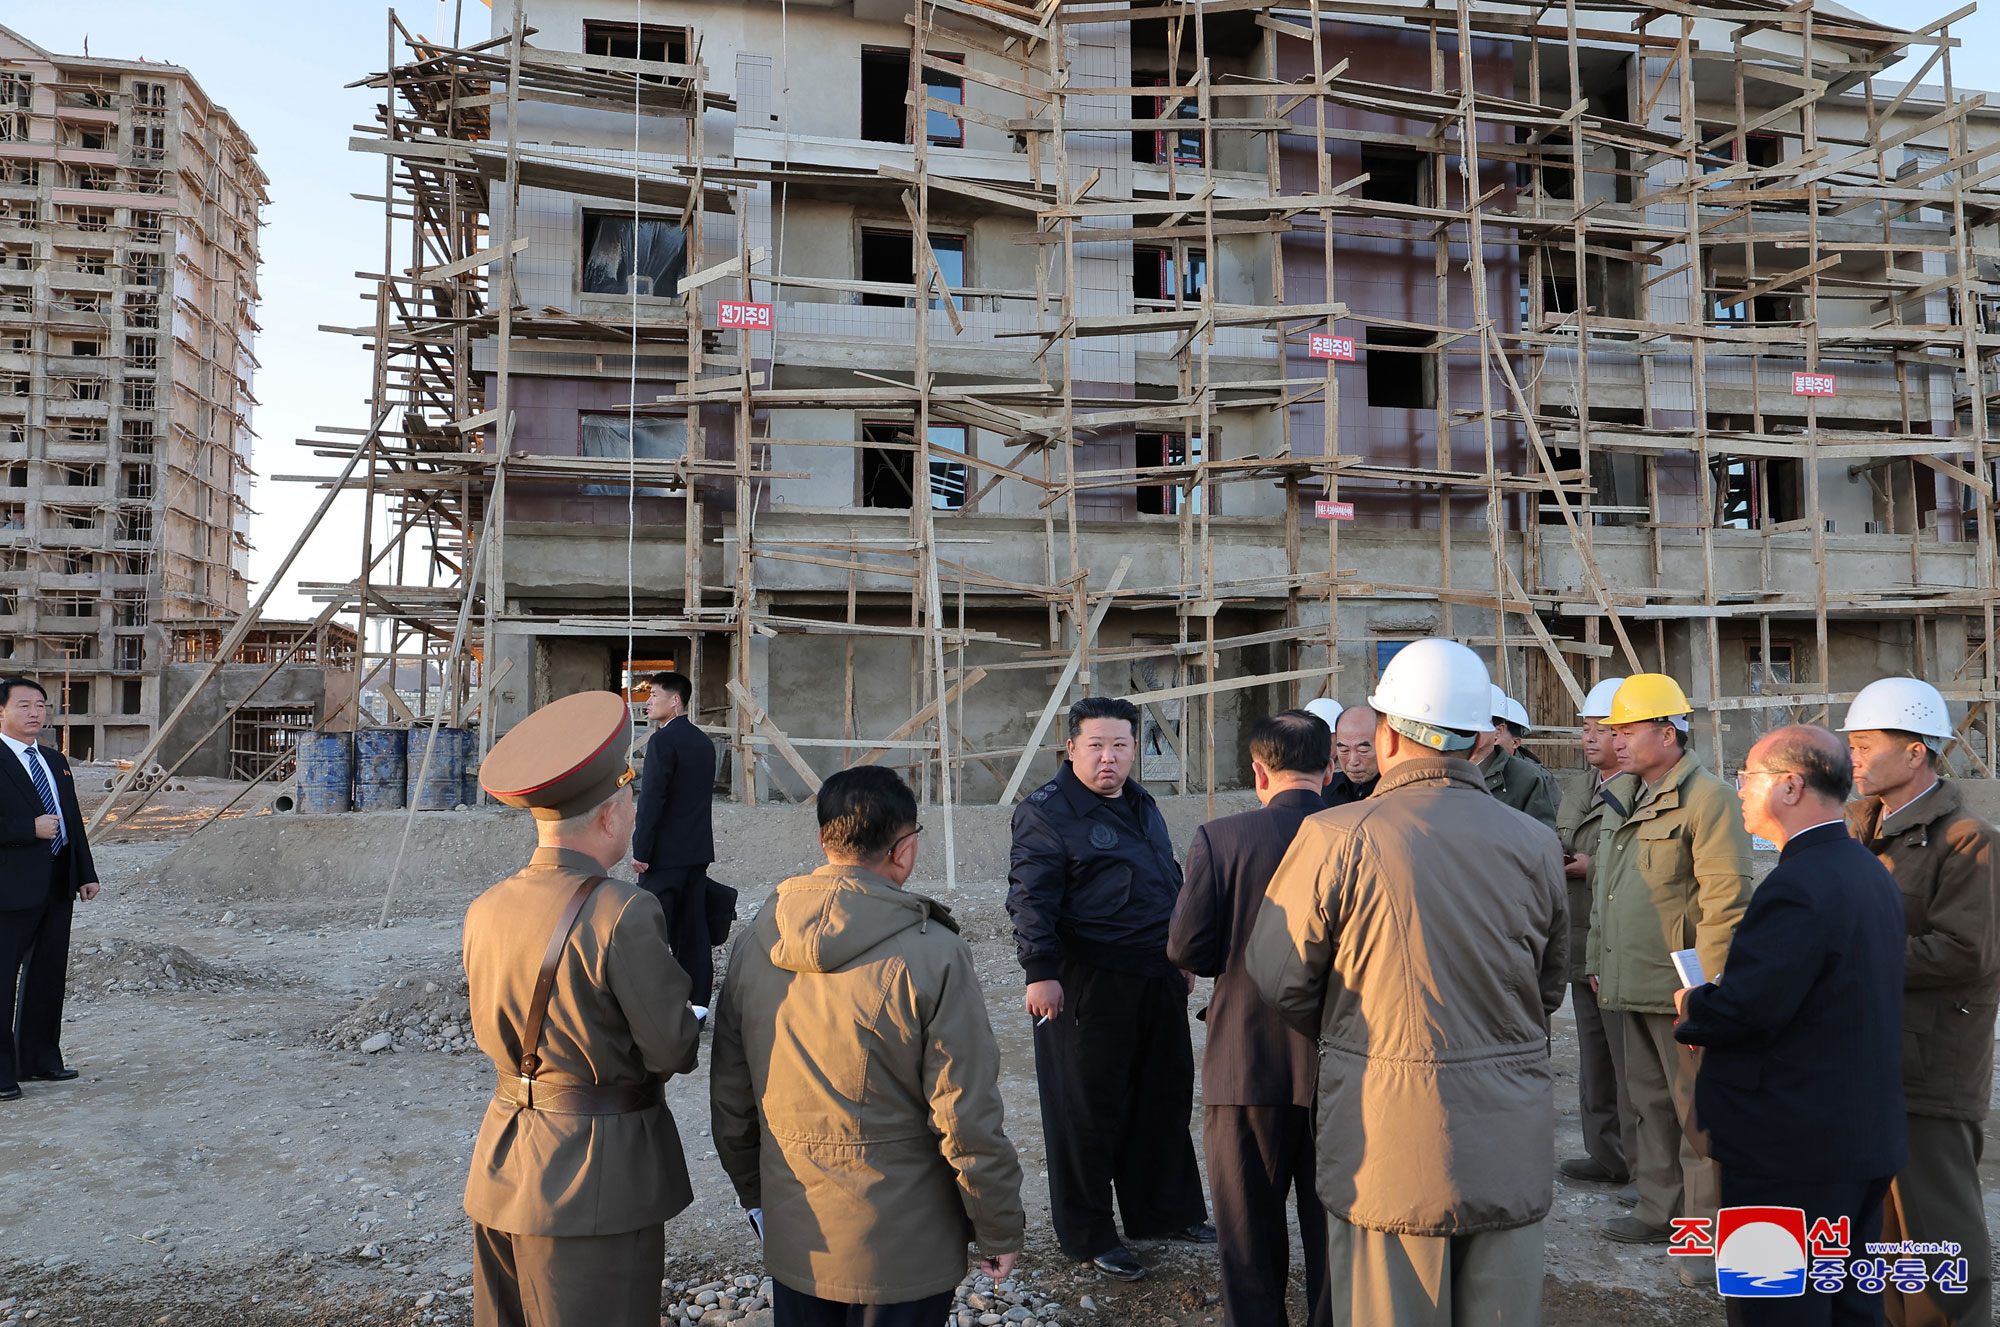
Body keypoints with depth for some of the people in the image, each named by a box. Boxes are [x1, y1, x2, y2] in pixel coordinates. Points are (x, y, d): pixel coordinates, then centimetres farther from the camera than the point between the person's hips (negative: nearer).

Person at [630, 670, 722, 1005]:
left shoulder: (663, 740, -12)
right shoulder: (703, 742, 13)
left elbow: (652, 798, -17)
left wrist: (640, 851, -14)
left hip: (666, 853, -8)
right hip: (697, 852, 8)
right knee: (693, 927, 9)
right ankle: (696, 1001, 12)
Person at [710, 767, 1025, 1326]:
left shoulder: (753, 941, -3)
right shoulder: (933, 955, -20)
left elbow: (729, 1095, 6)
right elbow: (968, 1118, -18)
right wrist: (1000, 1231, -4)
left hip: (792, 1236, 5)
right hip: (902, 1247, -4)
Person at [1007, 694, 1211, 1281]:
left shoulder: (1143, 806, 14)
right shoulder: (1047, 811, -10)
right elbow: (1031, 899, -16)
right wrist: (1040, 972, -24)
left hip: (1158, 982, 8)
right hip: (1087, 985, -8)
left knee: (1167, 1095, 18)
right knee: (1089, 1109, 3)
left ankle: (1165, 1211, 36)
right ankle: (1088, 1234, 18)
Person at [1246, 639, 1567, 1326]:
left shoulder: (1336, 837, -15)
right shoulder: (1534, 844, -1)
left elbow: (1277, 975, -6)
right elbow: (1549, 984, 11)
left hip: (1388, 1134, -4)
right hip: (1512, 1144, 4)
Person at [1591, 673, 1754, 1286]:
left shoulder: (1708, 799, -12)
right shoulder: (1628, 802, 16)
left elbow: (1727, 899, -18)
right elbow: (1603, 891, 21)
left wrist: (1706, 987, -20)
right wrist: (1598, 962, 19)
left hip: (1680, 991, -9)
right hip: (1631, 986, 9)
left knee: (1698, 1109, 1)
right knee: (1651, 1102, 17)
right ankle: (1660, 1211, 29)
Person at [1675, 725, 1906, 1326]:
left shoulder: (1798, 886, -24)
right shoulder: (1869, 871, 8)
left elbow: (1747, 1010, -28)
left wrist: (1692, 1007, -7)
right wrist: (1714, 1006, 6)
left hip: (1792, 1148, -10)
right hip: (1866, 1137, 10)